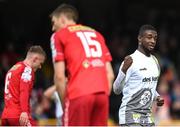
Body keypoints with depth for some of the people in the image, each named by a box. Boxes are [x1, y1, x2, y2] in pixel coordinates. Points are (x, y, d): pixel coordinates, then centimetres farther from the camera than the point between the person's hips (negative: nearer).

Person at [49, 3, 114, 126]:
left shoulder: (60, 35, 10)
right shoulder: (96, 34, 26)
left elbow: (60, 76, 0)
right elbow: (110, 75, 17)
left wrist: (65, 105, 5)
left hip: (79, 94, -5)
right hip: (102, 93, 5)